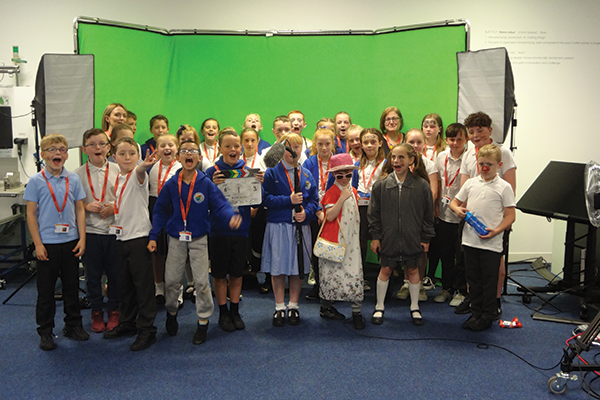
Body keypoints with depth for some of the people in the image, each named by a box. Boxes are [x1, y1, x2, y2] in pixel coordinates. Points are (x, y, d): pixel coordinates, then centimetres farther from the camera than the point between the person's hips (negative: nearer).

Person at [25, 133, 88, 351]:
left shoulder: (73, 179, 3)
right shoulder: (36, 181, -4)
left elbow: (80, 210, 7)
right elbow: (31, 214, -3)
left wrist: (82, 238, 1)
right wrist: (38, 243, -8)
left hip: (70, 242, 2)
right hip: (47, 243, -2)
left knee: (72, 286, 12)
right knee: (45, 290, 6)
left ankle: (73, 325, 26)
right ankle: (45, 331, 19)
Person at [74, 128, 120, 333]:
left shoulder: (117, 170, 0)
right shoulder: (78, 174, 0)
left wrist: (115, 206, -12)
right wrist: (87, 206, -14)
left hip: (114, 230, 0)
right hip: (90, 231, 0)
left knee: (115, 273, 8)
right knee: (93, 274, 9)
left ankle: (114, 311, 24)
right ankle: (96, 312, 24)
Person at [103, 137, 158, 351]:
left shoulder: (138, 176, -10)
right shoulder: (118, 179, 12)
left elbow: (139, 173, -37)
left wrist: (144, 166, -57)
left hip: (139, 236, -8)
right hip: (121, 237, 8)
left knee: (143, 284, -2)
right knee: (124, 284, 17)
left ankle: (147, 330, 7)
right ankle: (127, 323, 32)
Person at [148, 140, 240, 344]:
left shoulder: (206, 184, -6)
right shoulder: (171, 185, -1)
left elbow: (220, 205, -10)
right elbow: (160, 211, 6)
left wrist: (231, 217, -32)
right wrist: (153, 236, 0)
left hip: (199, 239, -2)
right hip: (176, 239, 2)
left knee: (201, 281, -1)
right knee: (172, 280, 9)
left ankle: (203, 322, 15)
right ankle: (171, 312, 36)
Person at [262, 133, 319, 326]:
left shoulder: (306, 174, 11)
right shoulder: (272, 172, 0)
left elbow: (314, 200, 8)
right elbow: (266, 198, -9)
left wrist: (306, 213, -10)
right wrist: (289, 200, -16)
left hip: (300, 226, 3)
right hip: (278, 225, -3)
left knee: (298, 268, 7)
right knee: (278, 268, 3)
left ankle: (293, 306, 21)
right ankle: (279, 307, 16)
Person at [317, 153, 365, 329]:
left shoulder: (353, 191, 13)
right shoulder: (332, 192, -9)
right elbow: (329, 216, -22)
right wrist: (342, 198, -25)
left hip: (351, 240, 6)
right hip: (334, 240, -6)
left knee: (354, 273, 0)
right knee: (332, 272, 2)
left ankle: (356, 312, 6)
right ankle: (326, 307, 18)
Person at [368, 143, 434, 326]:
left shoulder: (422, 185, -7)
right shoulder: (381, 184, -5)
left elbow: (428, 214, 0)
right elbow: (374, 213, 1)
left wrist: (426, 238, 1)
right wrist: (375, 236, -1)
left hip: (413, 239, 0)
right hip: (388, 238, 0)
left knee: (413, 270, 12)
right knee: (385, 270, 10)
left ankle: (414, 308, 30)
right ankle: (379, 307, 25)